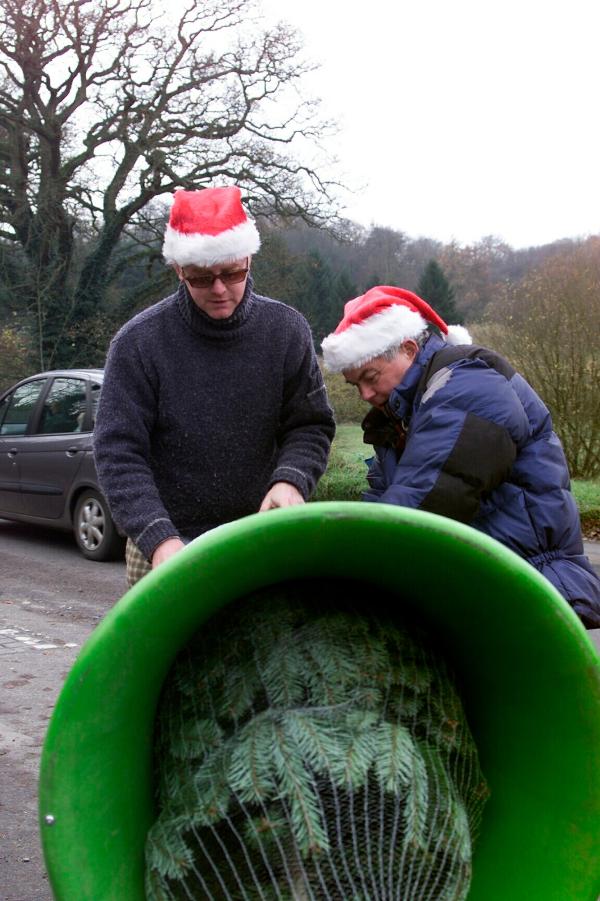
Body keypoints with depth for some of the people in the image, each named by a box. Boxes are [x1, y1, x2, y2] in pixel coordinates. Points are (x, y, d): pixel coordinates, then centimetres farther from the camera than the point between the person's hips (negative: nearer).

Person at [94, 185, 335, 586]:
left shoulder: (286, 329, -1)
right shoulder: (139, 342, -8)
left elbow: (311, 426, 3)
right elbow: (119, 452, -10)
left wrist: (290, 479, -19)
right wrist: (158, 538, -24)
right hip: (166, 549, -2)